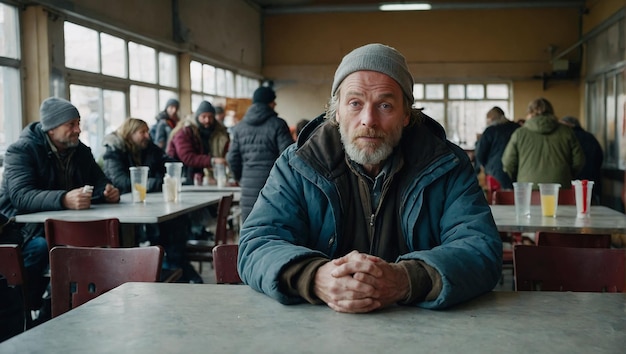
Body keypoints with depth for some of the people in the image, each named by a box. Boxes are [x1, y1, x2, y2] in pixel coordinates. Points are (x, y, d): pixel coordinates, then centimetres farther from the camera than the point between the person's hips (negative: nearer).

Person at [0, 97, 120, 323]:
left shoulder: (80, 150, 6)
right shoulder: (22, 151, -13)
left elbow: (99, 183, 14)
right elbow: (20, 195, -28)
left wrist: (108, 192, -14)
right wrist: (64, 199, -47)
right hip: (22, 228, -6)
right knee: (41, 247, -36)